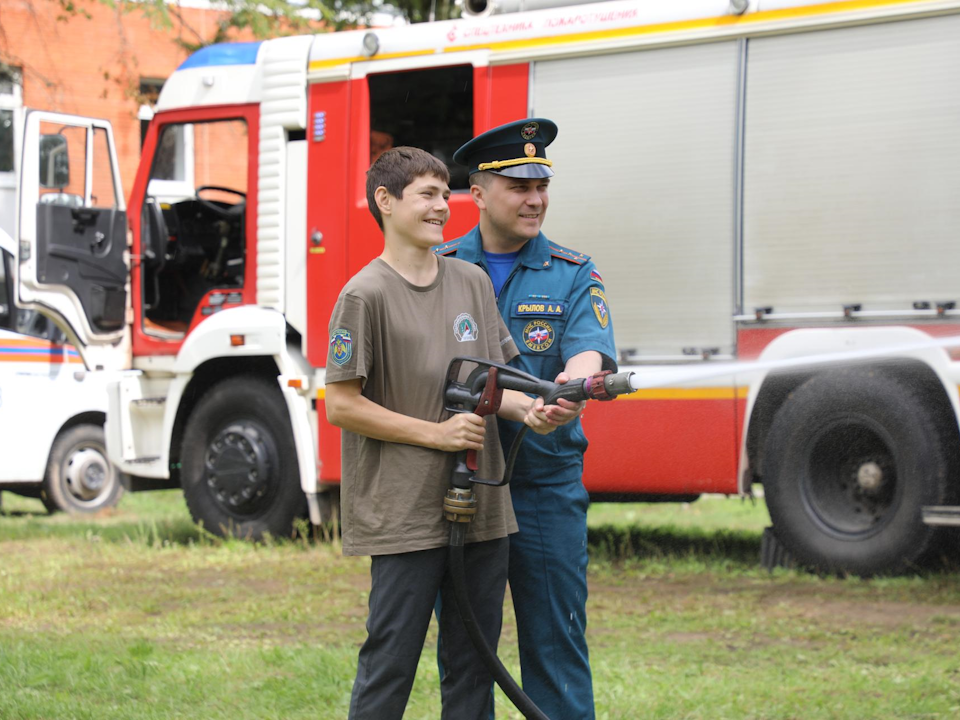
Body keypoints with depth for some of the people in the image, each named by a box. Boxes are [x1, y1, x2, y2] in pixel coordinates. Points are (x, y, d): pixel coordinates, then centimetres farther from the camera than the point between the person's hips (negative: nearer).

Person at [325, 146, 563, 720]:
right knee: (390, 666, -3)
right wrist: (437, 435, -13)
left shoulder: (472, 281, 11)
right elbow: (341, 404, -10)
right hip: (404, 516, -6)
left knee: (474, 662, 11)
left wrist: (528, 410, -8)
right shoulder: (366, 295, -8)